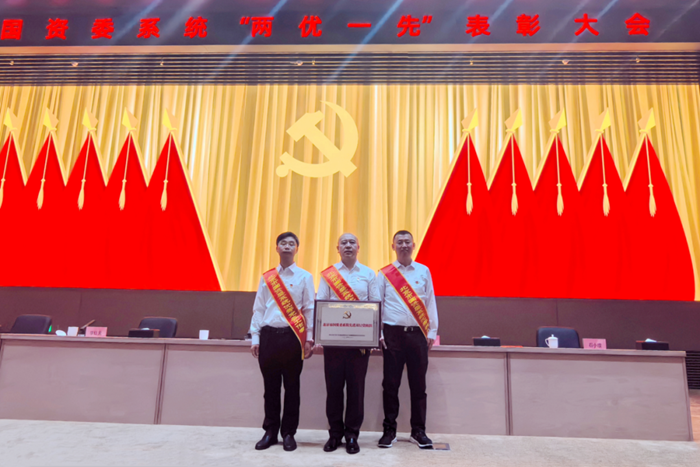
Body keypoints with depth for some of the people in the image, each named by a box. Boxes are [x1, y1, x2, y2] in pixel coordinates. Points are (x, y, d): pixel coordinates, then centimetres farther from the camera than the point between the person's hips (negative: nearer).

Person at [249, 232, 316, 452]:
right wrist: (255, 337, 4)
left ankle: (289, 433, 18)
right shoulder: (266, 277, 10)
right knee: (271, 386, 9)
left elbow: (309, 309, 0)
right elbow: (258, 309, 10)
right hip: (269, 335, 2)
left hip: (293, 336, -2)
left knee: (292, 386, 5)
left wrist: (309, 338, -5)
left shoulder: (304, 277, 3)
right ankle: (270, 432, 22)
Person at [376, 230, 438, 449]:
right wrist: (377, 333, -4)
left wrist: (432, 332, 4)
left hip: (418, 334, 1)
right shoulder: (384, 274, 4)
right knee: (390, 384, 4)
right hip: (393, 333, -1)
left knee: (418, 384, 7)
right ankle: (389, 431, 16)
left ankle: (418, 431, 19)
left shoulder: (424, 271, 8)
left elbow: (430, 303, 9)